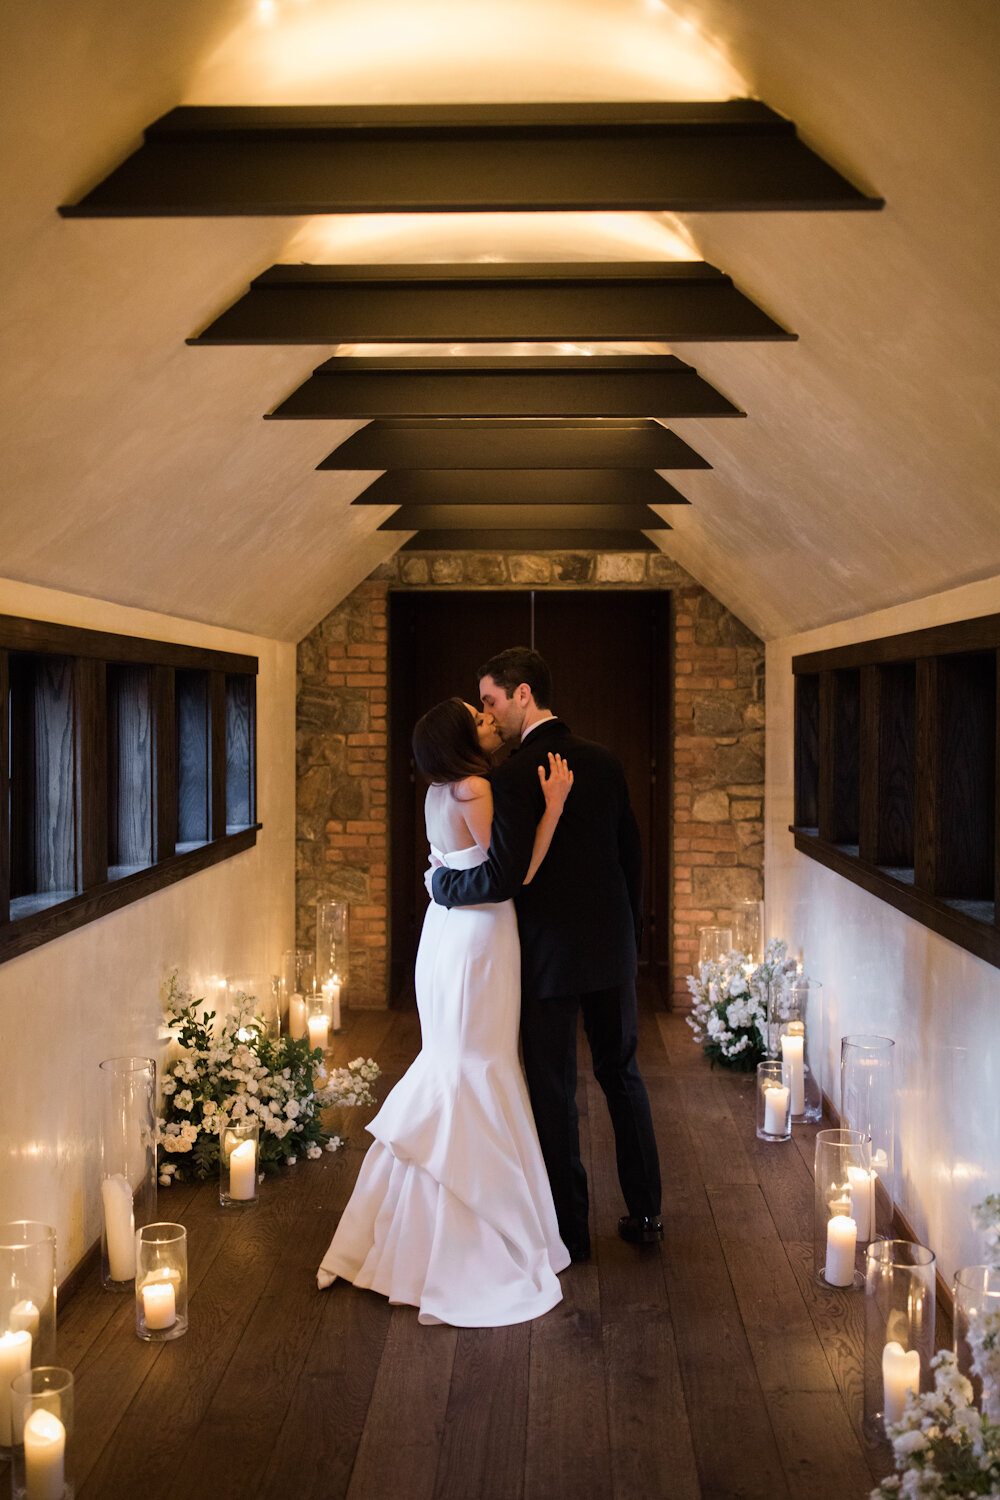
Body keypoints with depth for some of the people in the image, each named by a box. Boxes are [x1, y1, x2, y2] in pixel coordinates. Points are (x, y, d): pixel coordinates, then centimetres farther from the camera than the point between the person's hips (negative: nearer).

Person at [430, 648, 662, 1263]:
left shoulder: (513, 778, -18)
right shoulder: (605, 761, 2)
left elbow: (503, 877, -24)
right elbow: (633, 854, 8)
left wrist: (442, 883, -6)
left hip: (550, 955, -6)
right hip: (612, 947, 6)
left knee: (555, 1092, 7)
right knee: (623, 1074, 19)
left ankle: (571, 1230, 18)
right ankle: (646, 1214, 27)